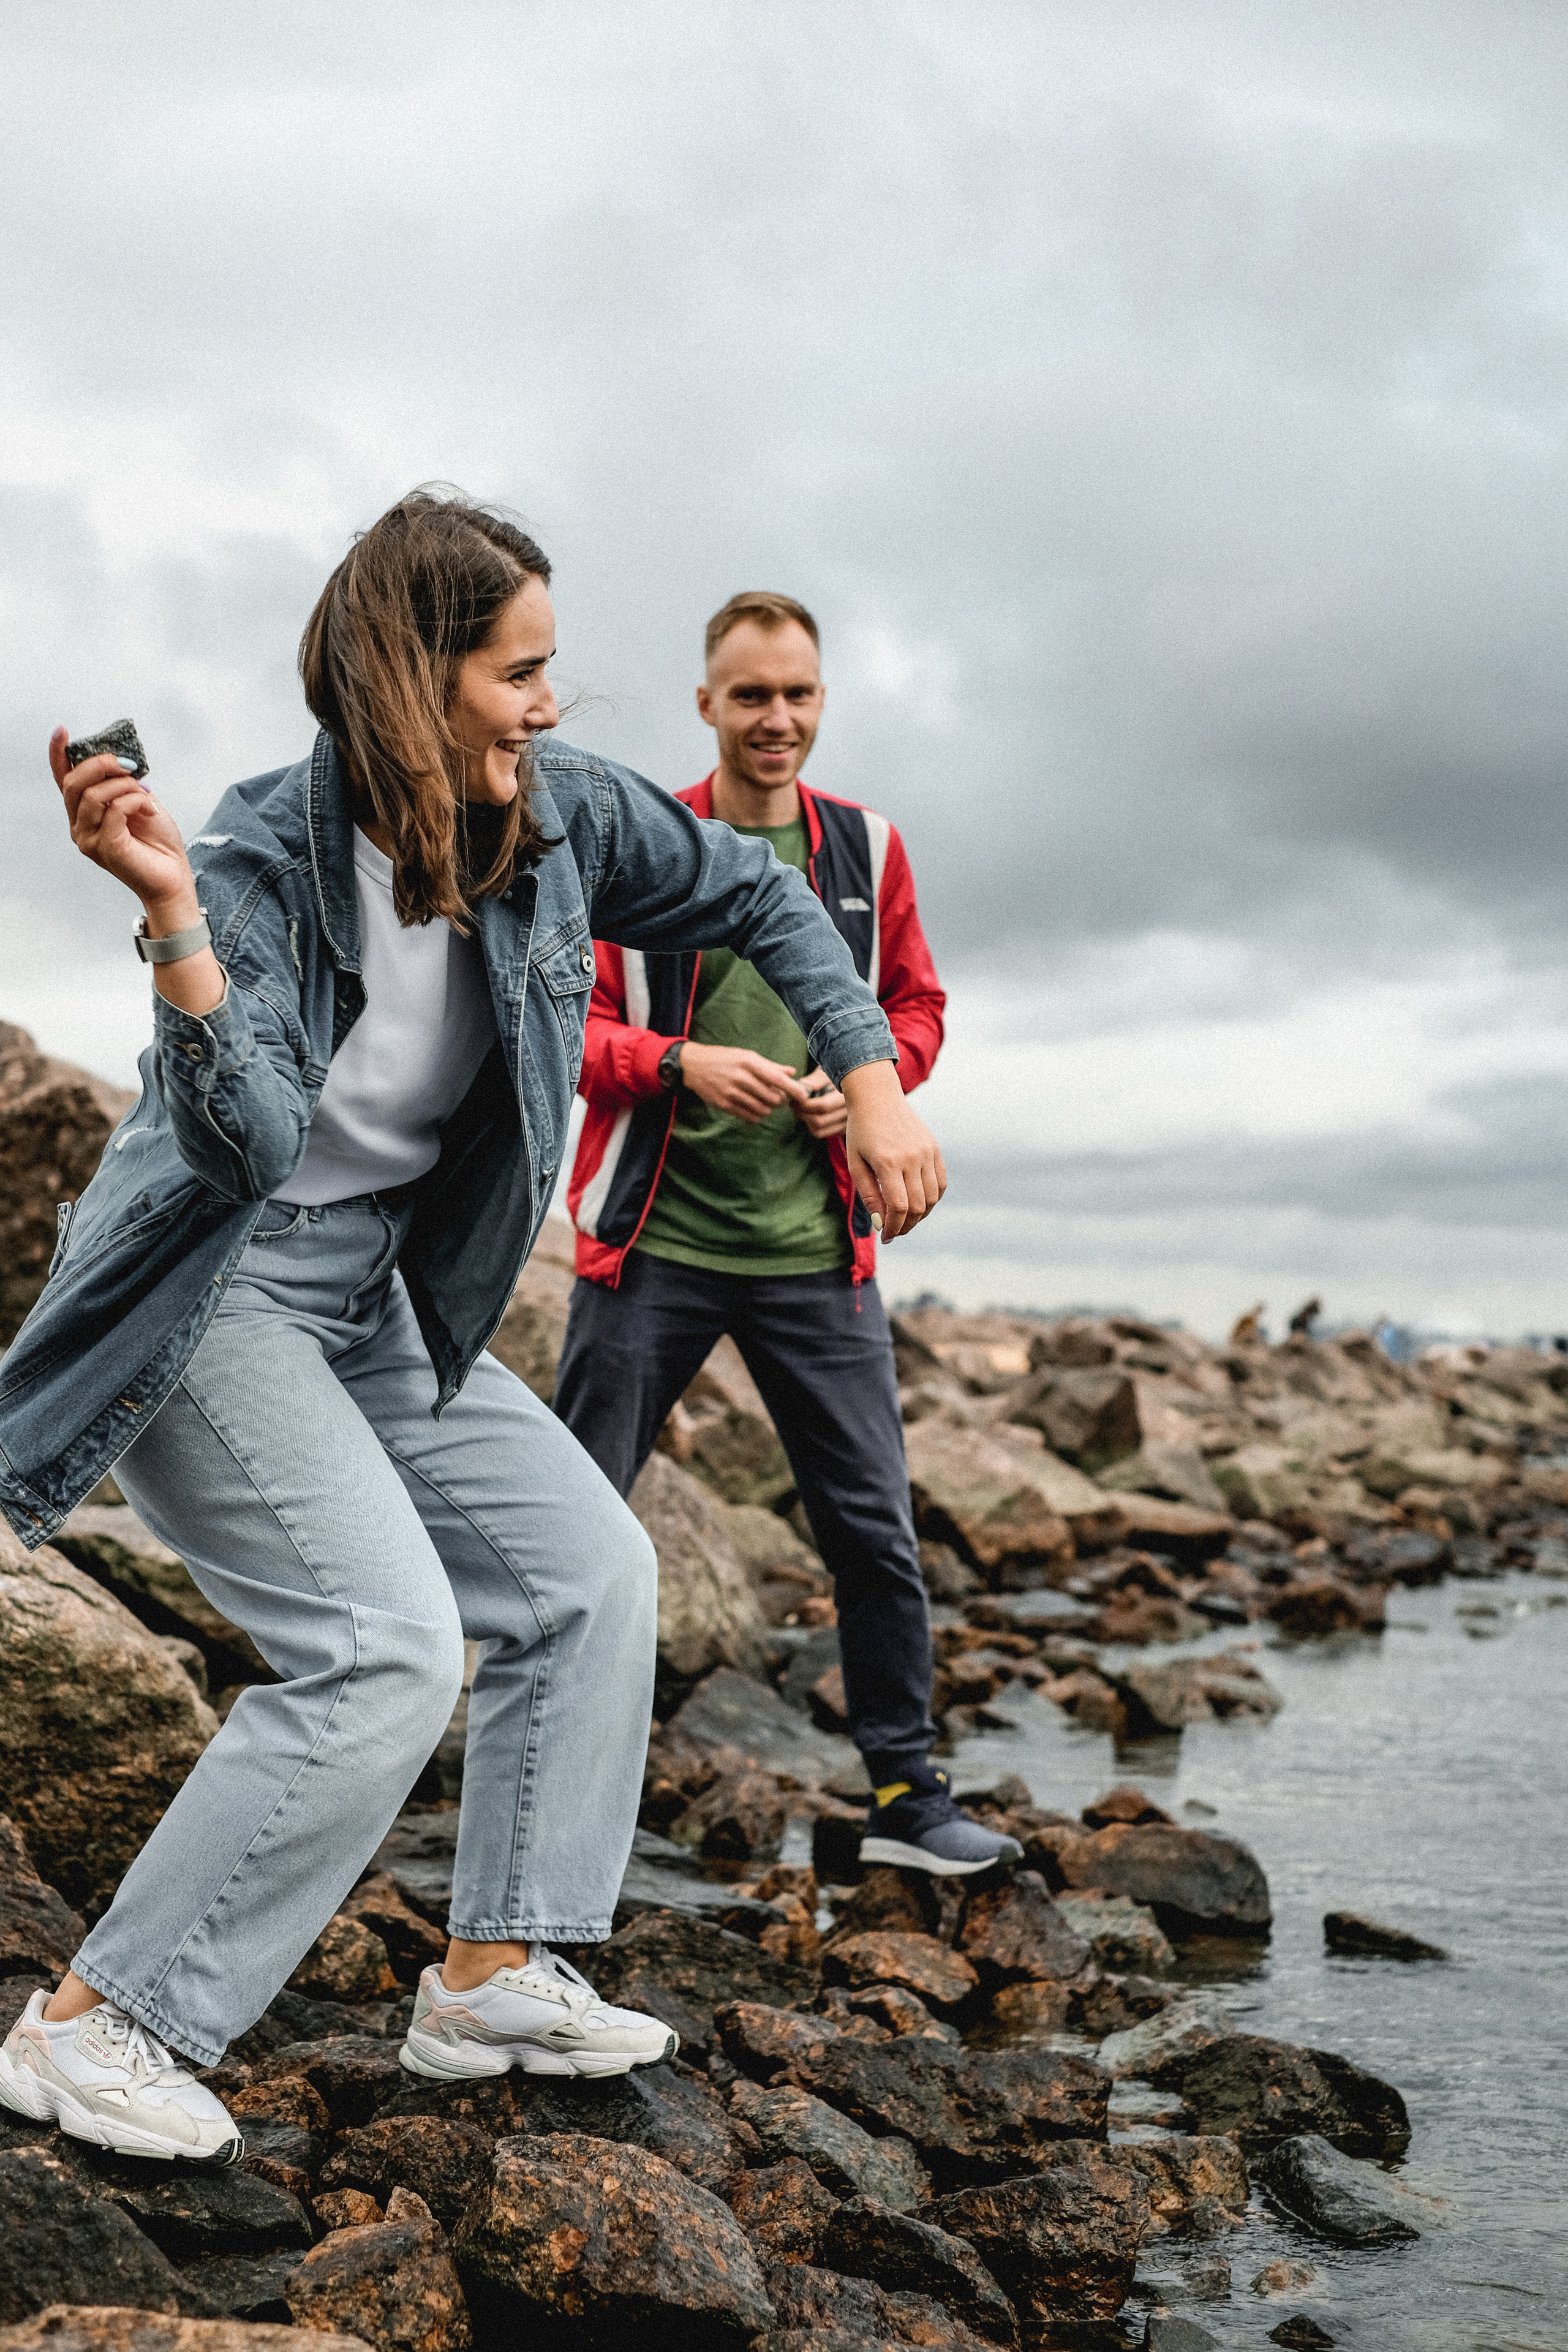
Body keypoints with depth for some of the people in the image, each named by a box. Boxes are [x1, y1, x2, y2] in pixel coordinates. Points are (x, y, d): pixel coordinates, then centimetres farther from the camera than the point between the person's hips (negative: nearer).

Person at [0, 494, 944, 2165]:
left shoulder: (558, 811, -7)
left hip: (376, 1307, 8)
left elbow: (759, 901, 7)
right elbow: (256, 1138, -35)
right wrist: (171, 913, -45)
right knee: (387, 1643, -21)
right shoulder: (265, 854, -23)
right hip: (203, 1305, -7)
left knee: (591, 1571, 4)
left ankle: (493, 1974, 13)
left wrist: (873, 1088, 1)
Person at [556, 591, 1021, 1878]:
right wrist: (684, 1064, -19)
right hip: (653, 1241, -2)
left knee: (875, 1522, 4)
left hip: (815, 1249, 2)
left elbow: (917, 1003, 16)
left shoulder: (868, 848, 8)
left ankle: (906, 1793, 16)